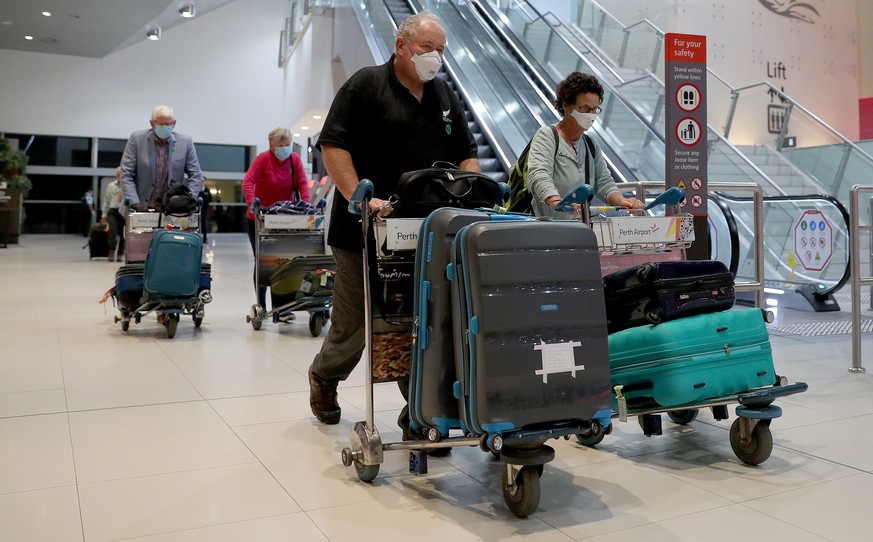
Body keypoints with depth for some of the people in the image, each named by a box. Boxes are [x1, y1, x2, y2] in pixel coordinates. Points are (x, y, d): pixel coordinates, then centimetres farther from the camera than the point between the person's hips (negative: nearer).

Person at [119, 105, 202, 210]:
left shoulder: (185, 142, 2)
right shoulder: (137, 139, 1)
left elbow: (196, 176, 5)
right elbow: (126, 174, 0)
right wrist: (135, 203, -12)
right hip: (143, 208, 0)